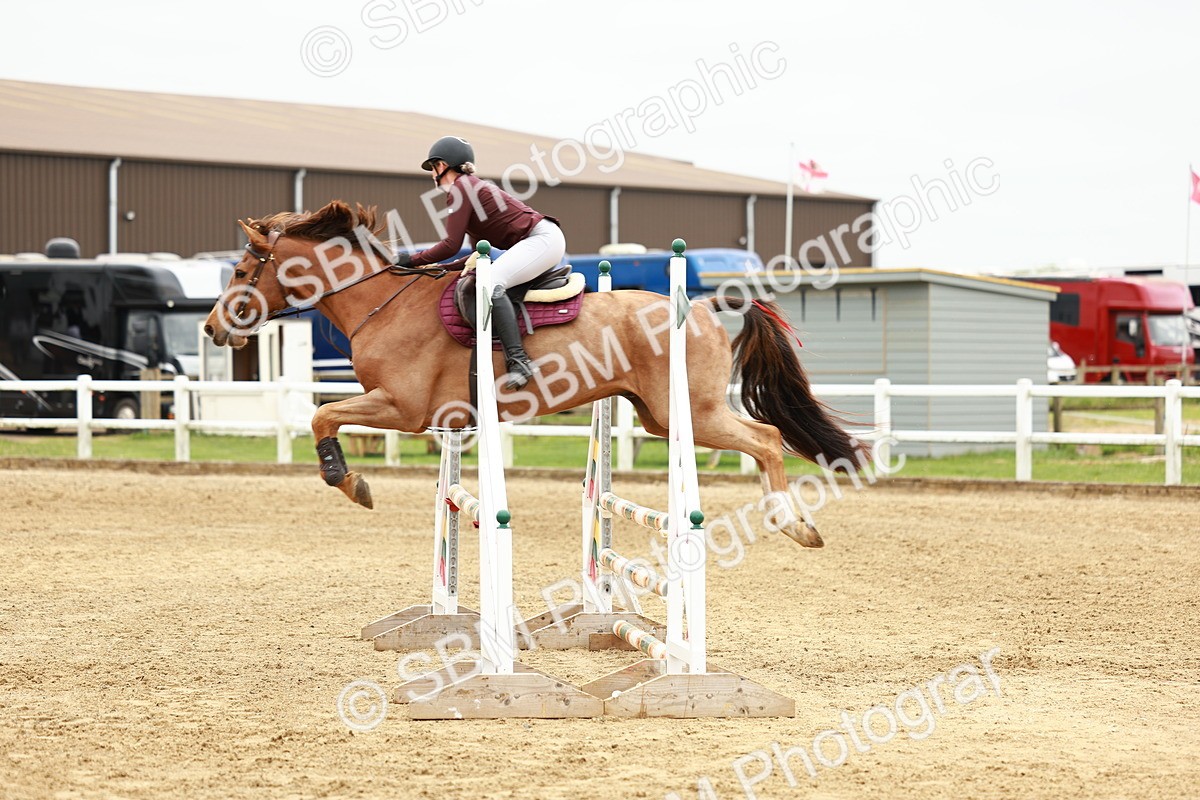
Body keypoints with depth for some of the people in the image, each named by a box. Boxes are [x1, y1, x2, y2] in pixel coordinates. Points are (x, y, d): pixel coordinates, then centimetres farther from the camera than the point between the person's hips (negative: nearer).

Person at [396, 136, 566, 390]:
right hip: (543, 241, 11)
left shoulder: (460, 187, -8)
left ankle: (518, 360, -38)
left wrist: (412, 261, -5)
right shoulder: (471, 186, 21)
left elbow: (451, 245, -14)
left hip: (543, 239, -11)